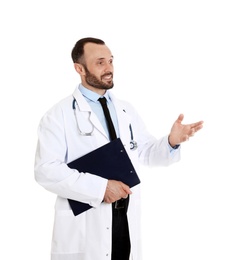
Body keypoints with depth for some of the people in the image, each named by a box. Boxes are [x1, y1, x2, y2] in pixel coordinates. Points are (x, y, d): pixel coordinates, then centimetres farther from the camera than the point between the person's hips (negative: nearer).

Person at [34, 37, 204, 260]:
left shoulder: (126, 110, 12)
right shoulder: (59, 115, -6)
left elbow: (145, 152, 13)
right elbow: (46, 170, -15)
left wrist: (171, 142, -8)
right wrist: (100, 187, -21)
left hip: (128, 220, 5)